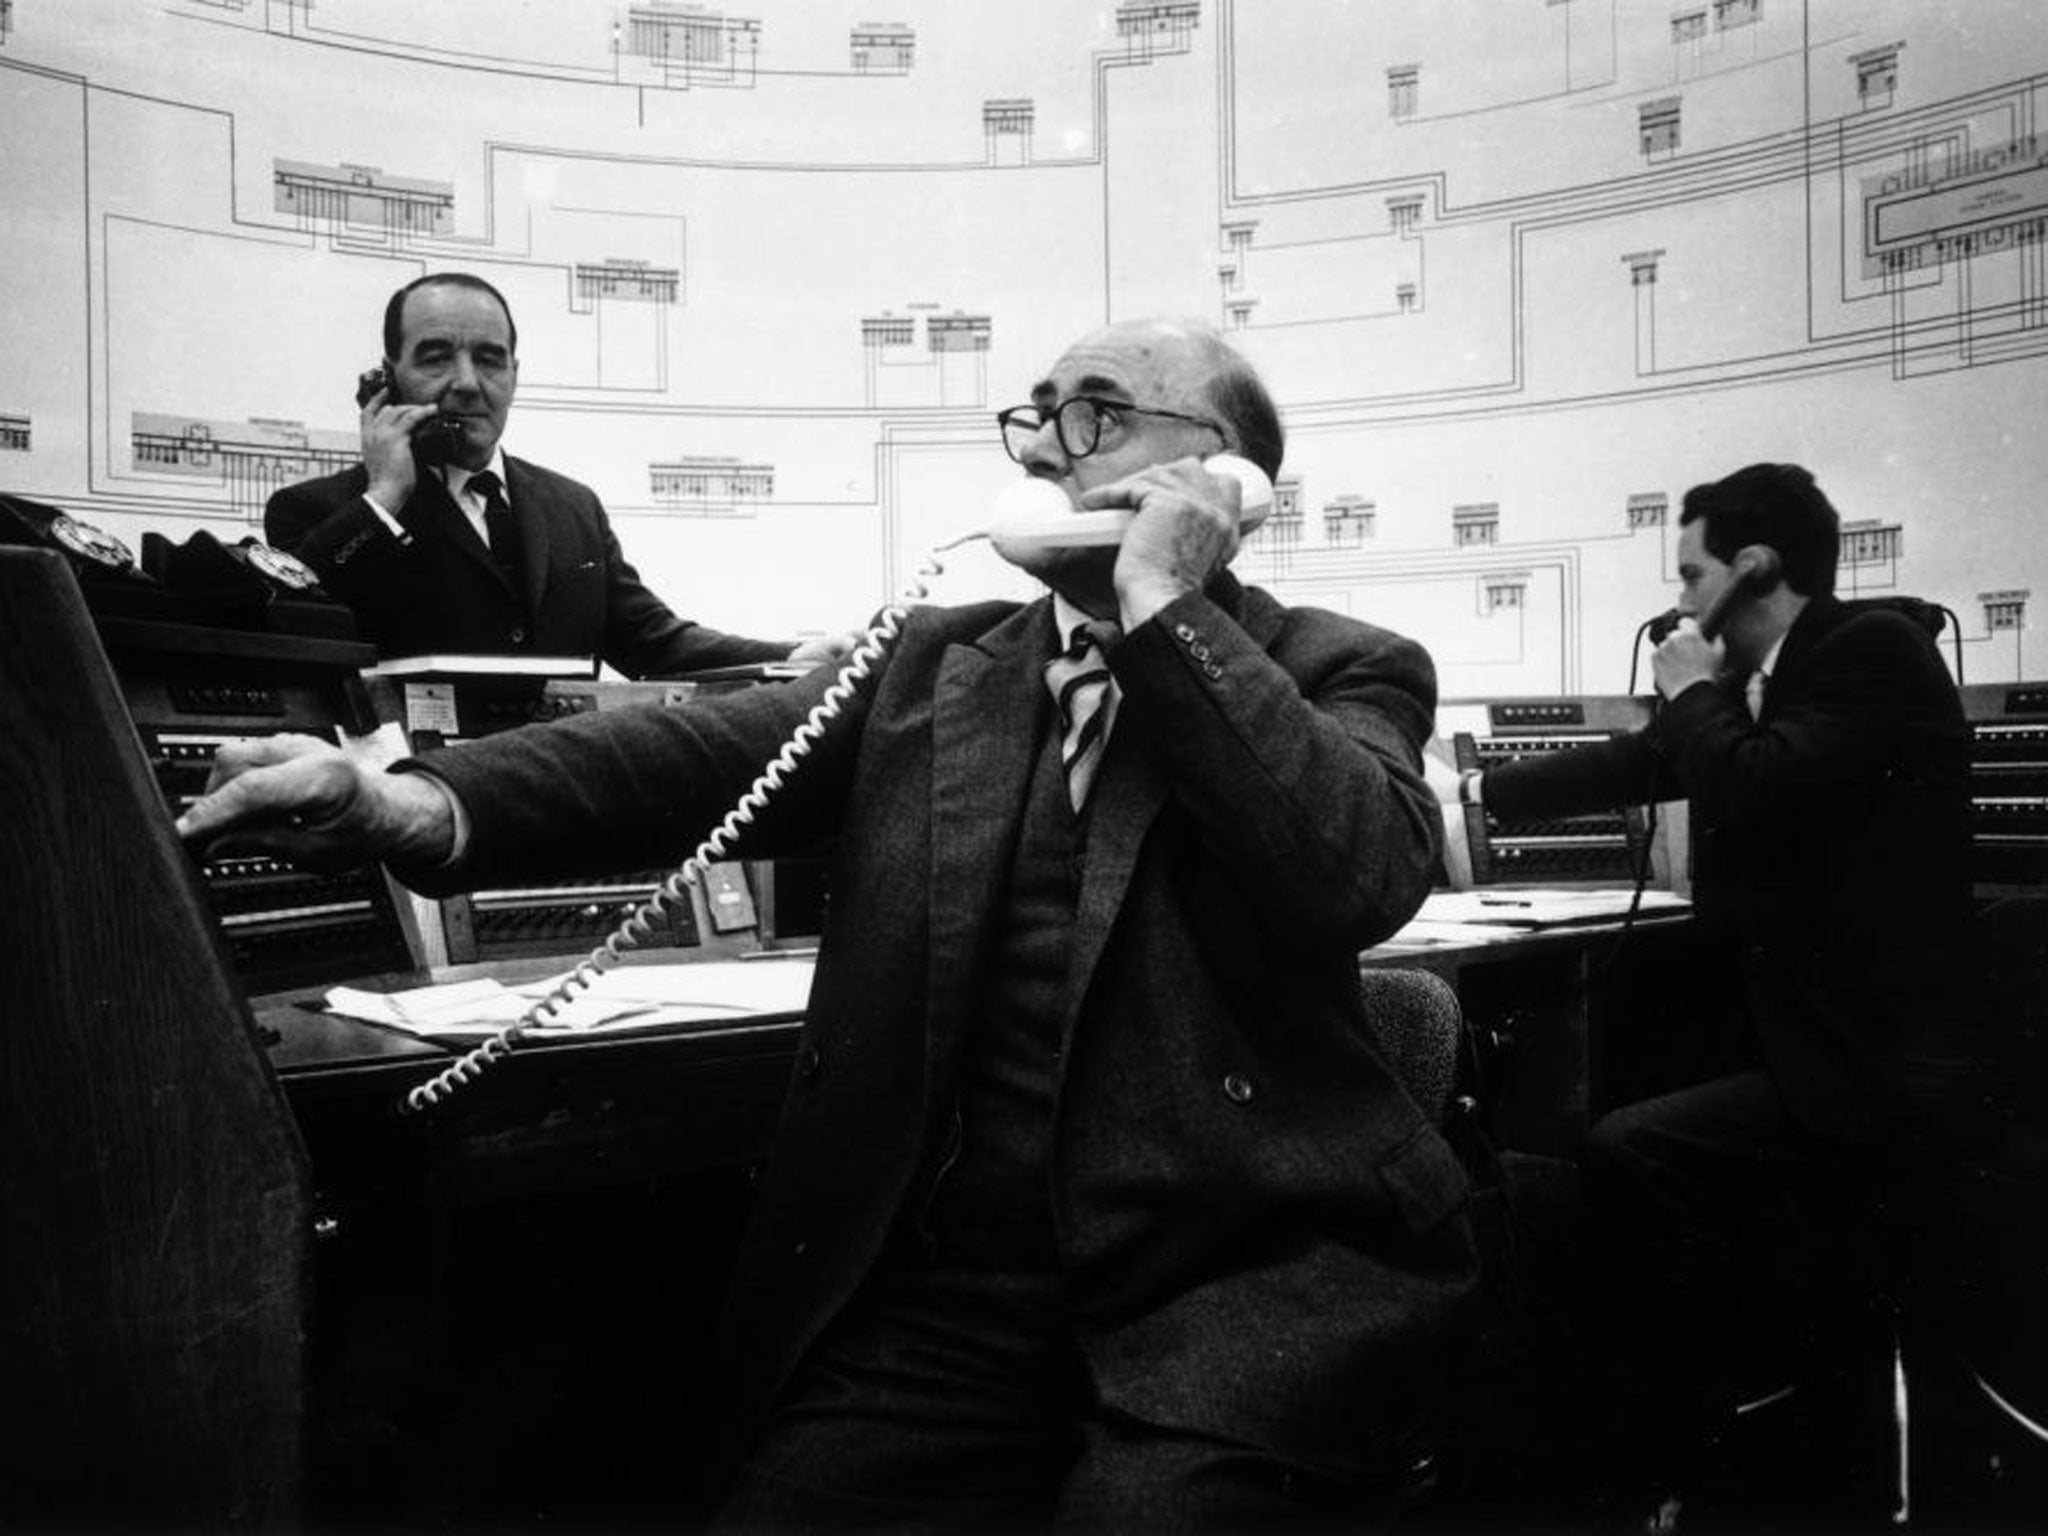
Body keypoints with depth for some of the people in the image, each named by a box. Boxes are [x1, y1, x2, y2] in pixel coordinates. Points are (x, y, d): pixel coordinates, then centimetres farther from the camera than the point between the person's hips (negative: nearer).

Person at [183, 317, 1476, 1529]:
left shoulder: (1344, 675, 5)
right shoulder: (936, 661, 14)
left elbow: (1364, 875, -15)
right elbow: (704, 754, 0)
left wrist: (1164, 603, -12)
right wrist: (423, 803, -17)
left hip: (1245, 1278, -2)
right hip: (949, 1293, 3)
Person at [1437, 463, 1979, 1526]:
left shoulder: (1876, 648, -15)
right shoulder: (1757, 682, 10)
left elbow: (1753, 788, -27)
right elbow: (1643, 764, 19)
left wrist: (1692, 689, -8)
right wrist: (1473, 789, 22)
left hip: (1875, 1065, -9)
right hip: (1801, 1039, 9)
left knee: (1625, 1154, -17)